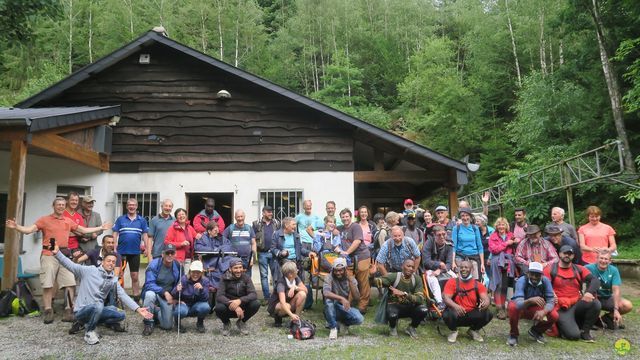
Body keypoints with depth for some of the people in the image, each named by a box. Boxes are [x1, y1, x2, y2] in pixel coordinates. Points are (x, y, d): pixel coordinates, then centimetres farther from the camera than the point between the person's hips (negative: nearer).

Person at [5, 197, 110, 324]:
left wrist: (101, 228, 23)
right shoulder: (44, 220, 5)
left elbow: (84, 230, 23)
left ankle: (69, 310, 7)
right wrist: (16, 227, -24)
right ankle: (48, 311, 7)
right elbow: (29, 230, -5)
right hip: (49, 255, -3)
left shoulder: (68, 221, 15)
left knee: (69, 283, 0)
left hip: (65, 255, 3)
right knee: (47, 284, -1)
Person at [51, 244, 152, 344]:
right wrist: (57, 253, -25)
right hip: (81, 310, -6)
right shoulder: (89, 271, -6)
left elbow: (124, 296, -1)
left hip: (97, 310, 6)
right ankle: (89, 331, -10)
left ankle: (88, 322, 9)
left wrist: (138, 309, -12)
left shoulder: (113, 280, 5)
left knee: (120, 315, -11)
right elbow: (70, 265, -10)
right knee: (98, 306, -37)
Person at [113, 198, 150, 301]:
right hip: (121, 252, 0)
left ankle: (136, 298, 17)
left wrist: (147, 250, -3)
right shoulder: (120, 219, 2)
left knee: (134, 276, 8)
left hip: (135, 252, 1)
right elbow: (115, 235, 2)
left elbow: (145, 236, 3)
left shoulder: (142, 220, 3)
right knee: (119, 275, 5)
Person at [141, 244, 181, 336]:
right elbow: (149, 284, -22)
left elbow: (179, 284, 6)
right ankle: (148, 324, -18)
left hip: (168, 297, 3)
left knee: (167, 326, -1)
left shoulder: (178, 266, -8)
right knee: (150, 295, -40)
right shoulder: (154, 264, -18)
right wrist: (164, 292, -31)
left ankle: (156, 311, 34)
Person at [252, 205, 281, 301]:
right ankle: (266, 297, 13)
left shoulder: (276, 223, 7)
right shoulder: (257, 224, 2)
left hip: (274, 252, 1)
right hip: (262, 253, -1)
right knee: (264, 275, 5)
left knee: (276, 274, 4)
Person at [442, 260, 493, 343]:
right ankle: (453, 331, 3)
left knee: (488, 314, -22)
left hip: (472, 315, 2)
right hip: (457, 314, -2)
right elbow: (446, 297, -17)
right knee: (447, 314, -35)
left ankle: (474, 330, 9)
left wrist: (485, 303, -38)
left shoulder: (478, 285, 2)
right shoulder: (452, 282, -6)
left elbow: (486, 299, -11)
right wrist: (455, 306, -39)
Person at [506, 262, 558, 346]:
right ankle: (513, 334, -9)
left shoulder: (545, 281, -20)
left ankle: (536, 331, 10)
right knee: (513, 307, -37)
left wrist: (543, 311, -43)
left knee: (554, 316, -22)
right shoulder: (522, 281, -30)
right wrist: (531, 300, -62)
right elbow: (519, 304, -41)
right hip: (521, 308, -3)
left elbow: (551, 301, -22)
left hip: (535, 310, 3)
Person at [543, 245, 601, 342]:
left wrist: (589, 292, -23)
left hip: (578, 305, 4)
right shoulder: (550, 270, 1)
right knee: (574, 335, -23)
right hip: (562, 309, -4)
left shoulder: (579, 269, 10)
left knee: (596, 304, -26)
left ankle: (584, 331, -3)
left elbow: (595, 280, -4)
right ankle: (564, 325, 15)